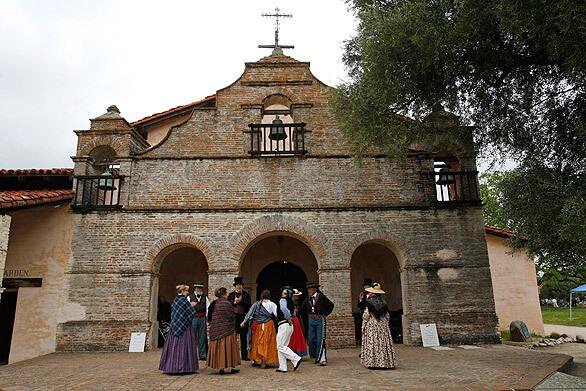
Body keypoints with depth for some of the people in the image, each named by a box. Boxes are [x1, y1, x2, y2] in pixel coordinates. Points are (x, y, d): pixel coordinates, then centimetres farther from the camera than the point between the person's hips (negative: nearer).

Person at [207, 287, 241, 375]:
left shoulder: (213, 304, 3)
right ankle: (232, 367, 10)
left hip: (216, 330, 5)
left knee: (218, 348, 10)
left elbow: (209, 317, 8)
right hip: (227, 329, -5)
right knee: (228, 347, 5)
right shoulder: (228, 304, -14)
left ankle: (221, 367, 11)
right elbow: (232, 317, -11)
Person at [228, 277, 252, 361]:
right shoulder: (231, 295, 11)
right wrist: (235, 302, -10)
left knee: (244, 337, 5)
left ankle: (244, 355, 12)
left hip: (243, 317, 0)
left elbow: (249, 305, -2)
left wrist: (241, 301, -12)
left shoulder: (246, 295, 9)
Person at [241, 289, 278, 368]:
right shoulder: (271, 304, -8)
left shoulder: (256, 304, -1)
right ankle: (264, 362, 0)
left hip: (258, 326, 2)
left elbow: (250, 313, -1)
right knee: (266, 343, 6)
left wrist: (244, 322, 4)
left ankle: (257, 361, 21)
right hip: (268, 325, -2)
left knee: (257, 342, 14)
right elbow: (277, 313, -16)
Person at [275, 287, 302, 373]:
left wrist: (289, 318, -19)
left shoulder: (283, 300, -11)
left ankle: (296, 359, -8)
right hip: (289, 325, 9)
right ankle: (282, 367, 14)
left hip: (283, 325, -9)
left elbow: (284, 308, -30)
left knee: (280, 346, -4)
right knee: (282, 346, 13)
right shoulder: (291, 302, 14)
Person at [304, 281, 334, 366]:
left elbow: (331, 305, -1)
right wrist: (309, 315, 5)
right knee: (311, 340, 8)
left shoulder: (322, 297, -9)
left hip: (320, 320, -5)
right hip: (311, 321, 5)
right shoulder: (307, 299, 4)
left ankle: (322, 359, -4)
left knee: (320, 340, -7)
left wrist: (325, 314, -3)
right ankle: (316, 356, 25)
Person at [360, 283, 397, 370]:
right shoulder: (383, 302, 5)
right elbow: (387, 316, 9)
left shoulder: (369, 302, -10)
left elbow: (366, 316, -8)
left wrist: (363, 326, 0)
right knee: (383, 343, 8)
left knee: (372, 344, -1)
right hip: (383, 326, 5)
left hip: (371, 326, -5)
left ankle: (372, 363, -2)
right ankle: (385, 362, 9)